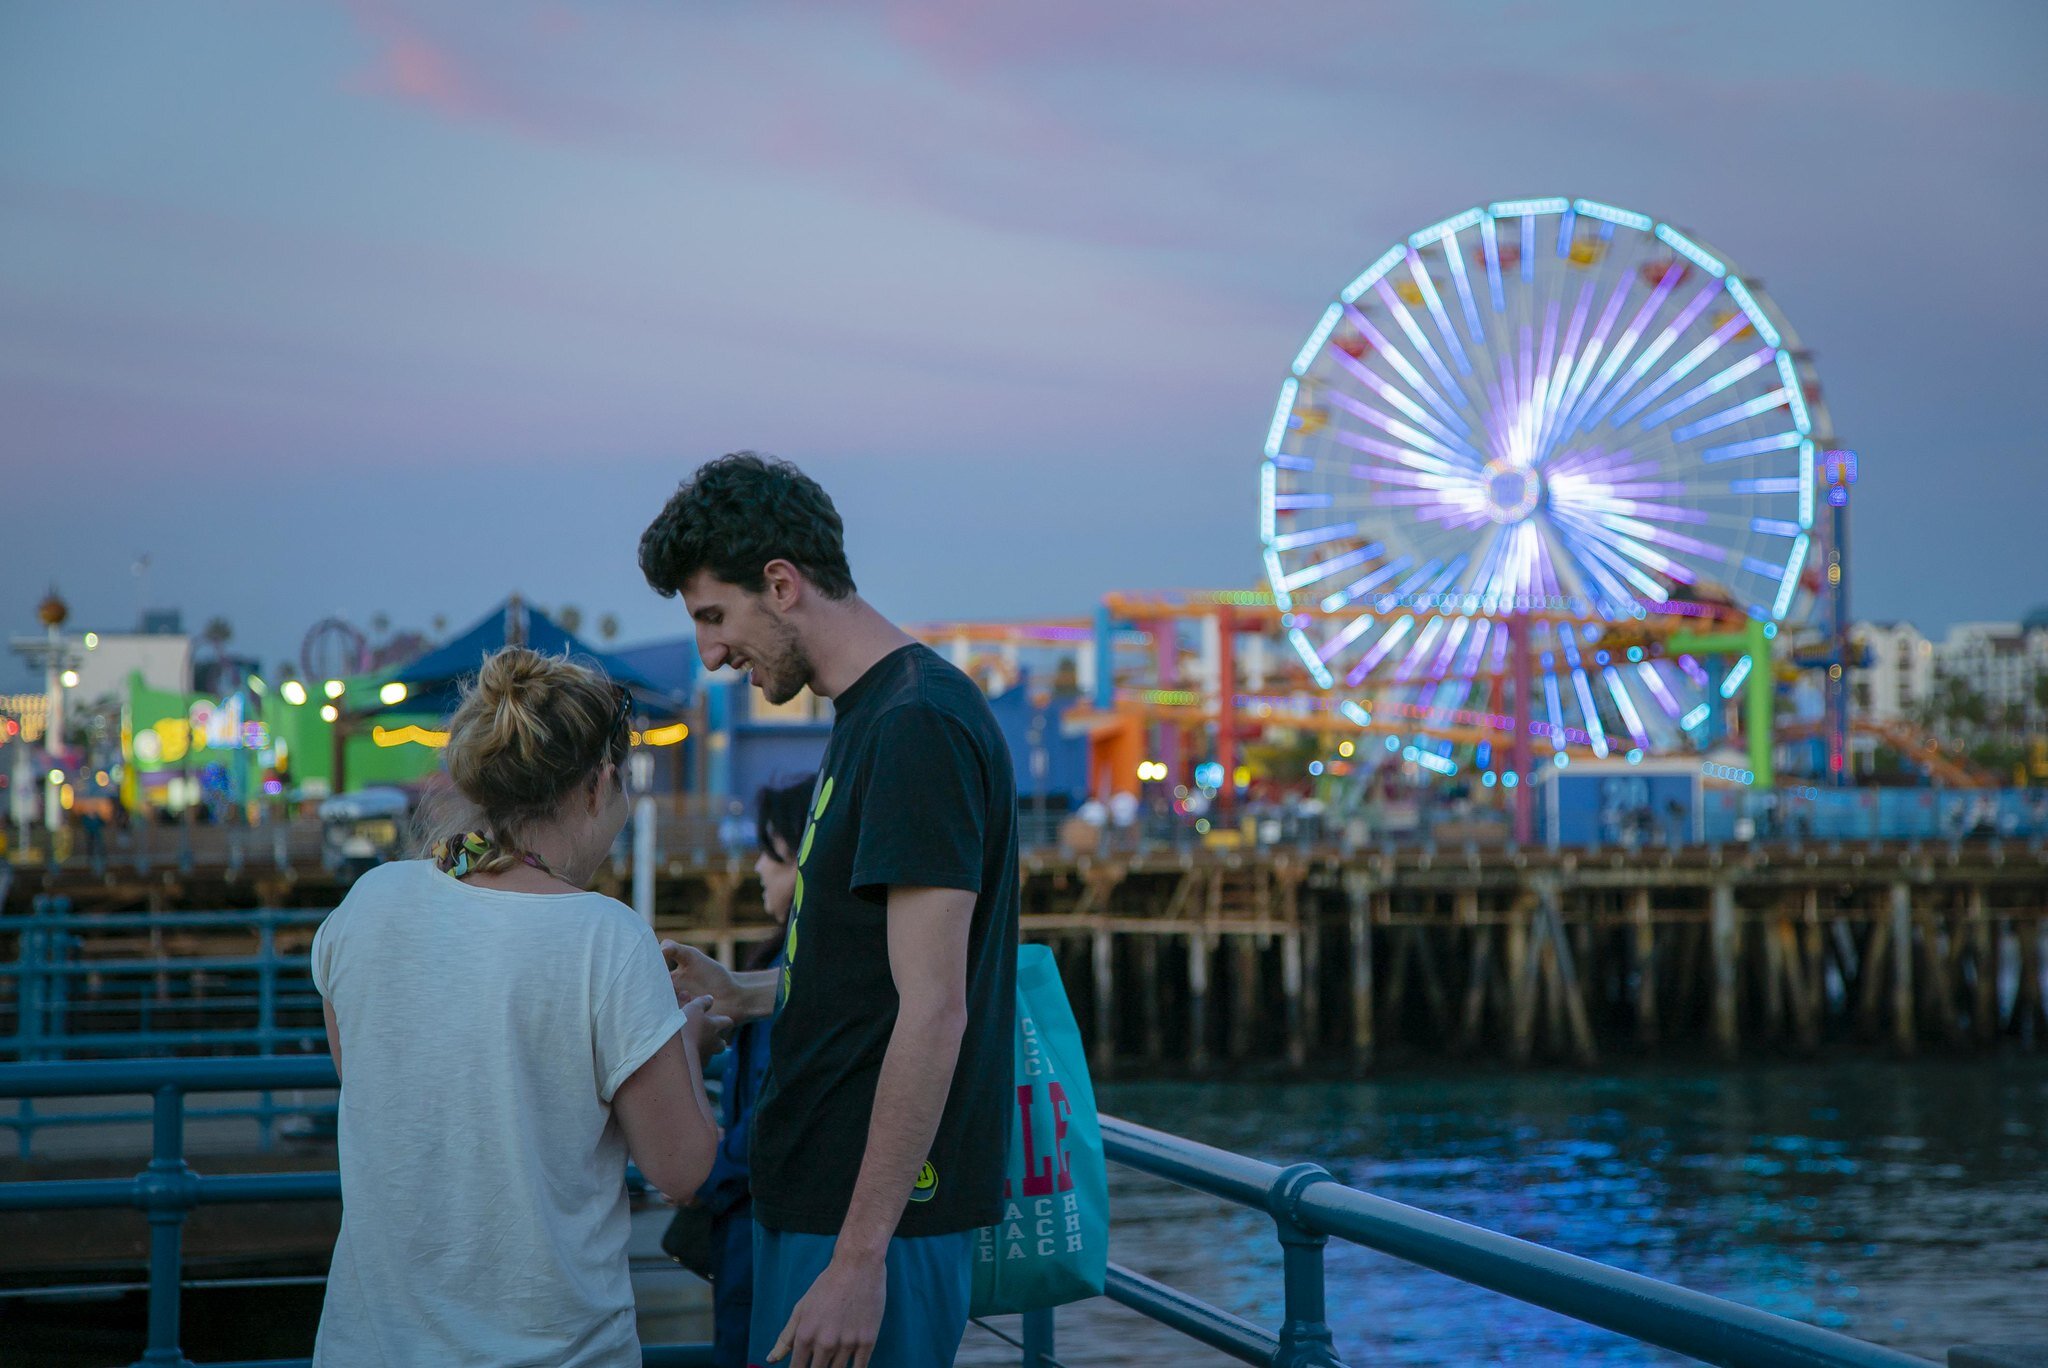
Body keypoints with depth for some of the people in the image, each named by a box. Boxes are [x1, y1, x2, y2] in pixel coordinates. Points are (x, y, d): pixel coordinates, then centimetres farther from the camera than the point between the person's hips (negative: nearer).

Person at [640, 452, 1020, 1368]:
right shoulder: (867, 716, 15)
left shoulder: (920, 725, -17)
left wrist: (859, 1256, -23)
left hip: (880, 1219, -10)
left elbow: (932, 1010, -22)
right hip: (810, 1193, 10)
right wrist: (746, 997, 10)